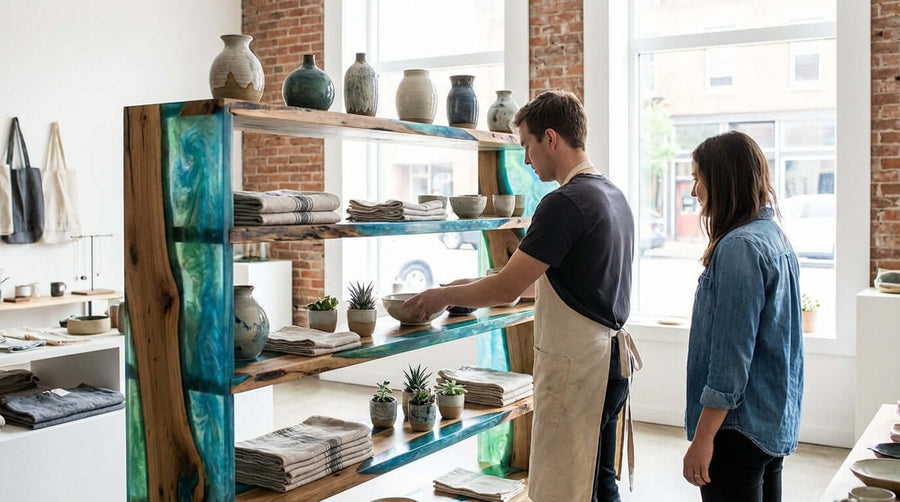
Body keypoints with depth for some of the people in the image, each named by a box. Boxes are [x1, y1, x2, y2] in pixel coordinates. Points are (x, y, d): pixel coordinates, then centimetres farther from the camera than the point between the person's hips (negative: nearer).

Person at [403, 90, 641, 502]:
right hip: (609, 362, 10)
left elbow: (507, 288, -18)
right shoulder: (612, 194, 12)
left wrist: (444, 295, -2)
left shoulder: (565, 202, -19)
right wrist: (475, 284, 16)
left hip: (576, 367, -10)